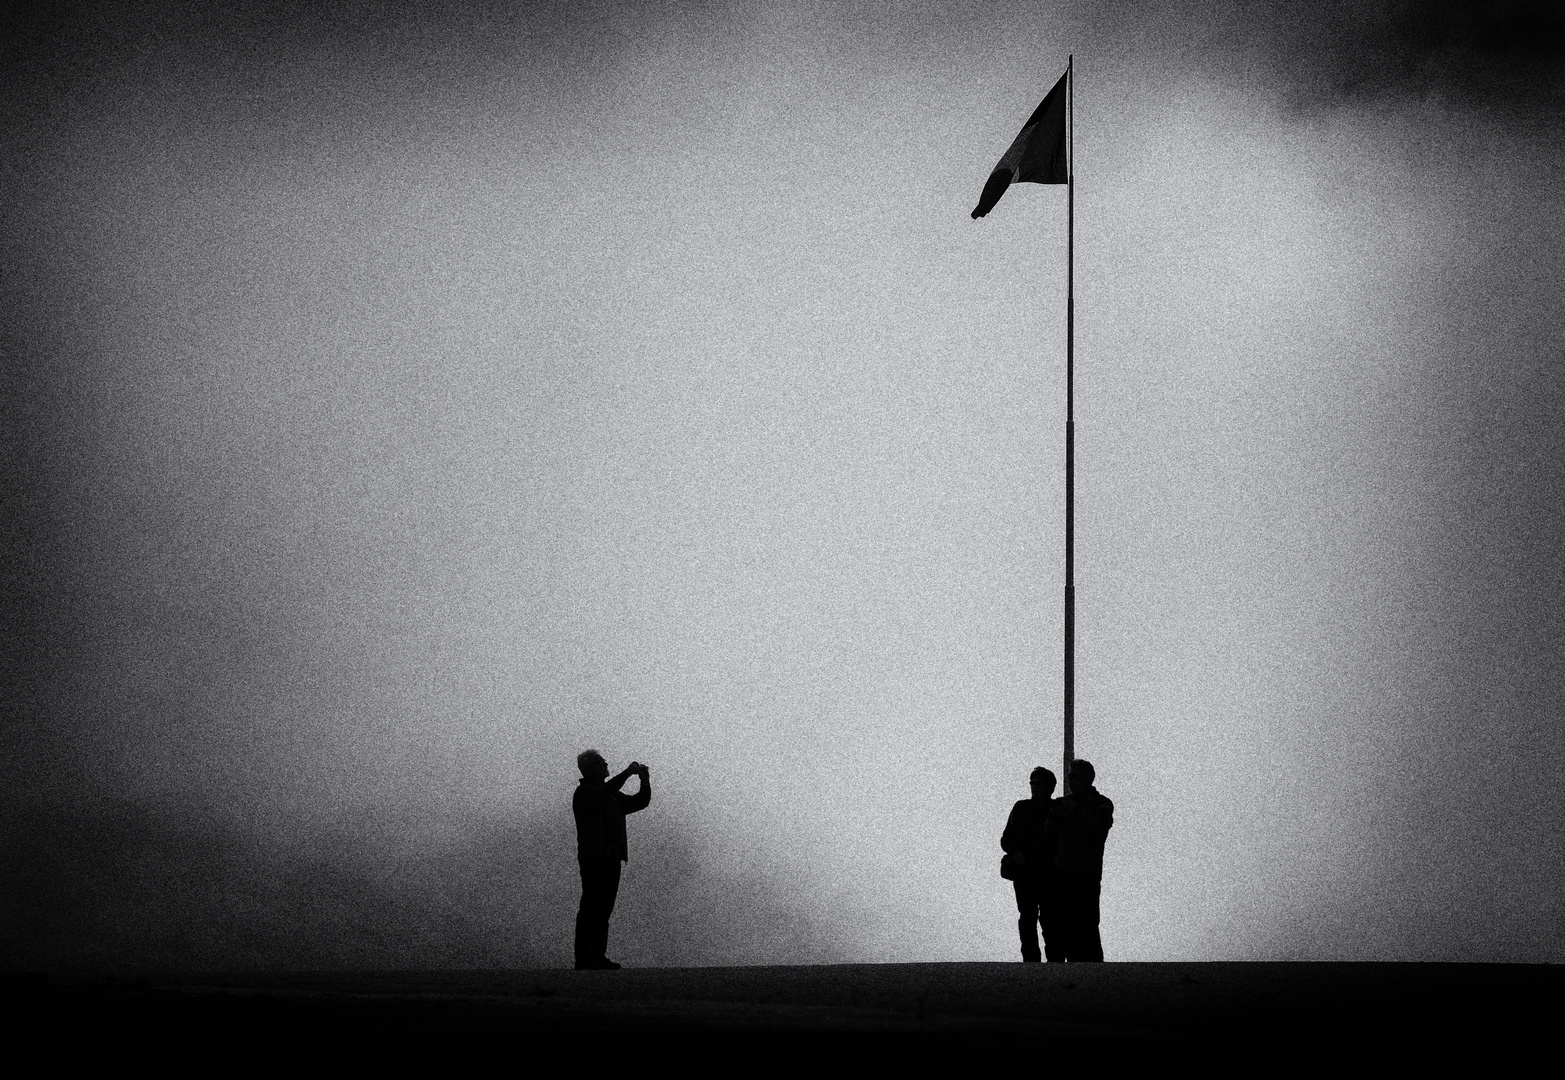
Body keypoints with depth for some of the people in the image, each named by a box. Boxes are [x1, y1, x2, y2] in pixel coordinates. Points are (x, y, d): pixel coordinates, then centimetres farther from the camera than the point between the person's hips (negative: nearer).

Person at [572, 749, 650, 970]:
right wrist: (627, 773, -23)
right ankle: (583, 958, -6)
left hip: (612, 858, 8)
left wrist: (645, 781, 6)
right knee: (590, 908, -7)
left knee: (604, 910, 7)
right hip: (593, 858, -8)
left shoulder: (612, 795, 19)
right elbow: (602, 795, -27)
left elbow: (640, 802, 23)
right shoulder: (584, 792, -6)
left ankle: (599, 956, 10)